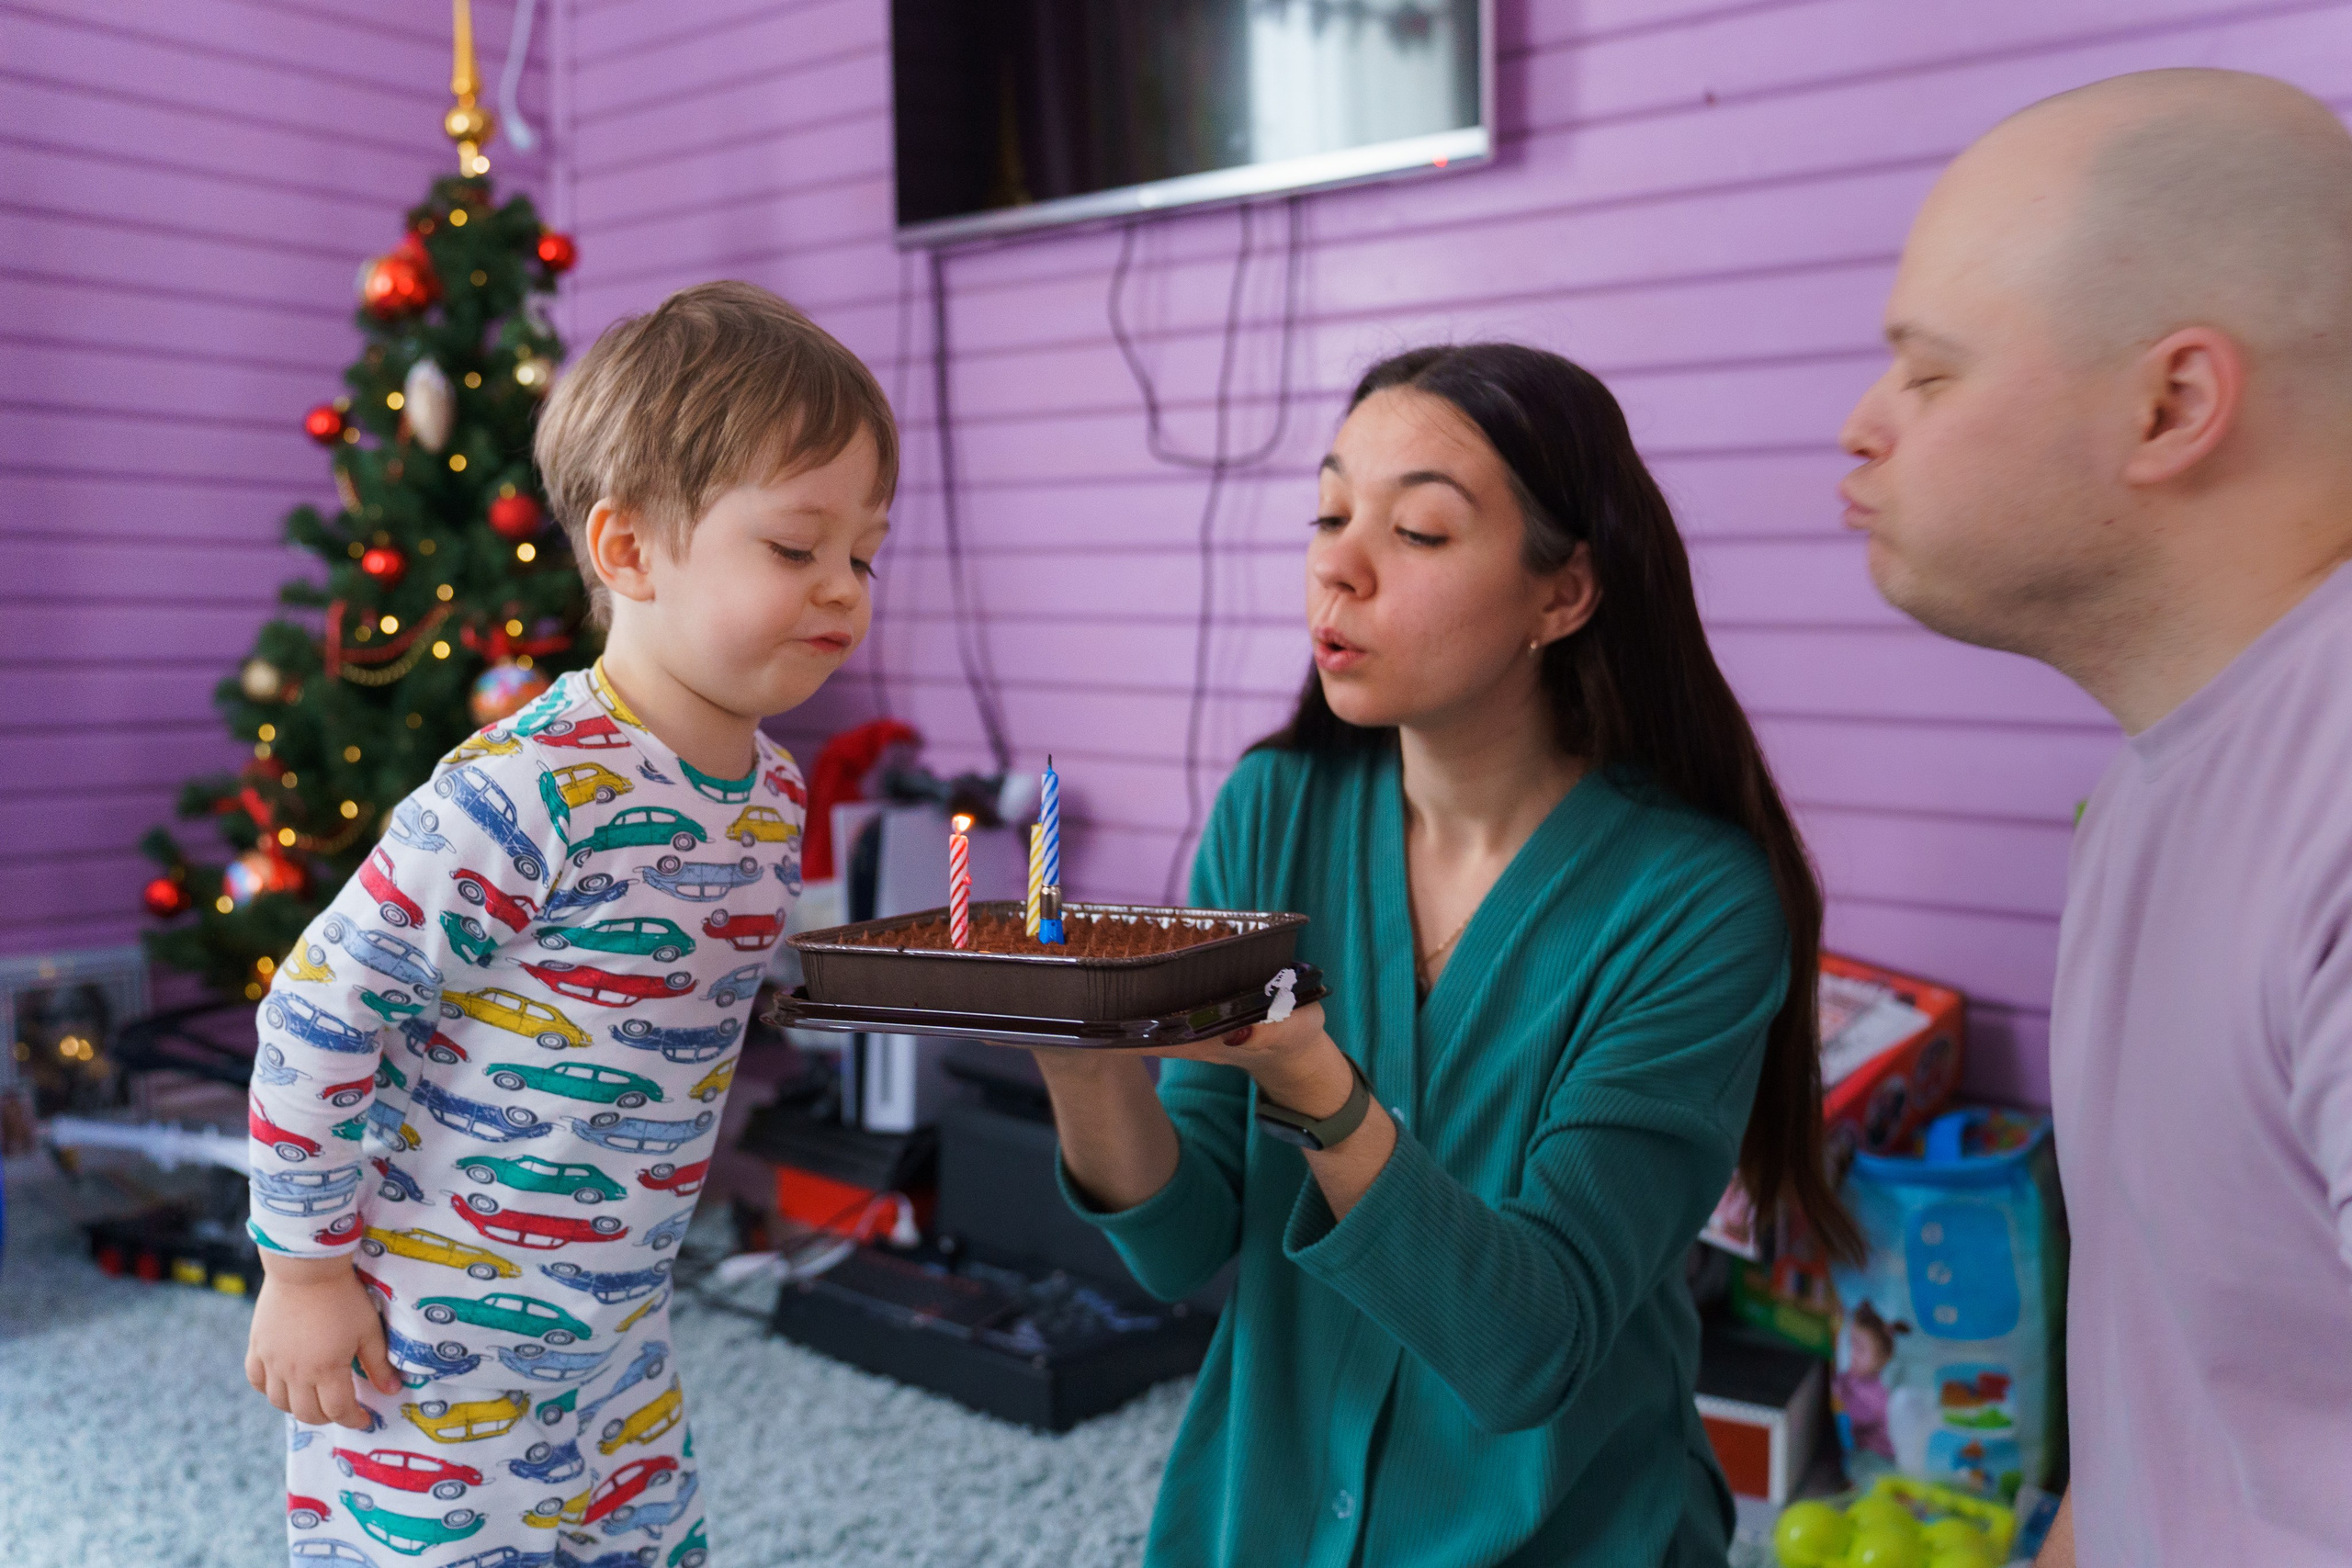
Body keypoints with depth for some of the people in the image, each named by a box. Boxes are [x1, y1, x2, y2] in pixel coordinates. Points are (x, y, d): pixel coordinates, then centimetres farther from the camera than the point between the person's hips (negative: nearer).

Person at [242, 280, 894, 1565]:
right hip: (432, 1355, -7)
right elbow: (318, 1011, -19)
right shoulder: (524, 796, -26)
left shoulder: (774, 799, 0)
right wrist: (305, 1268, -10)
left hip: (620, 1338, 8)